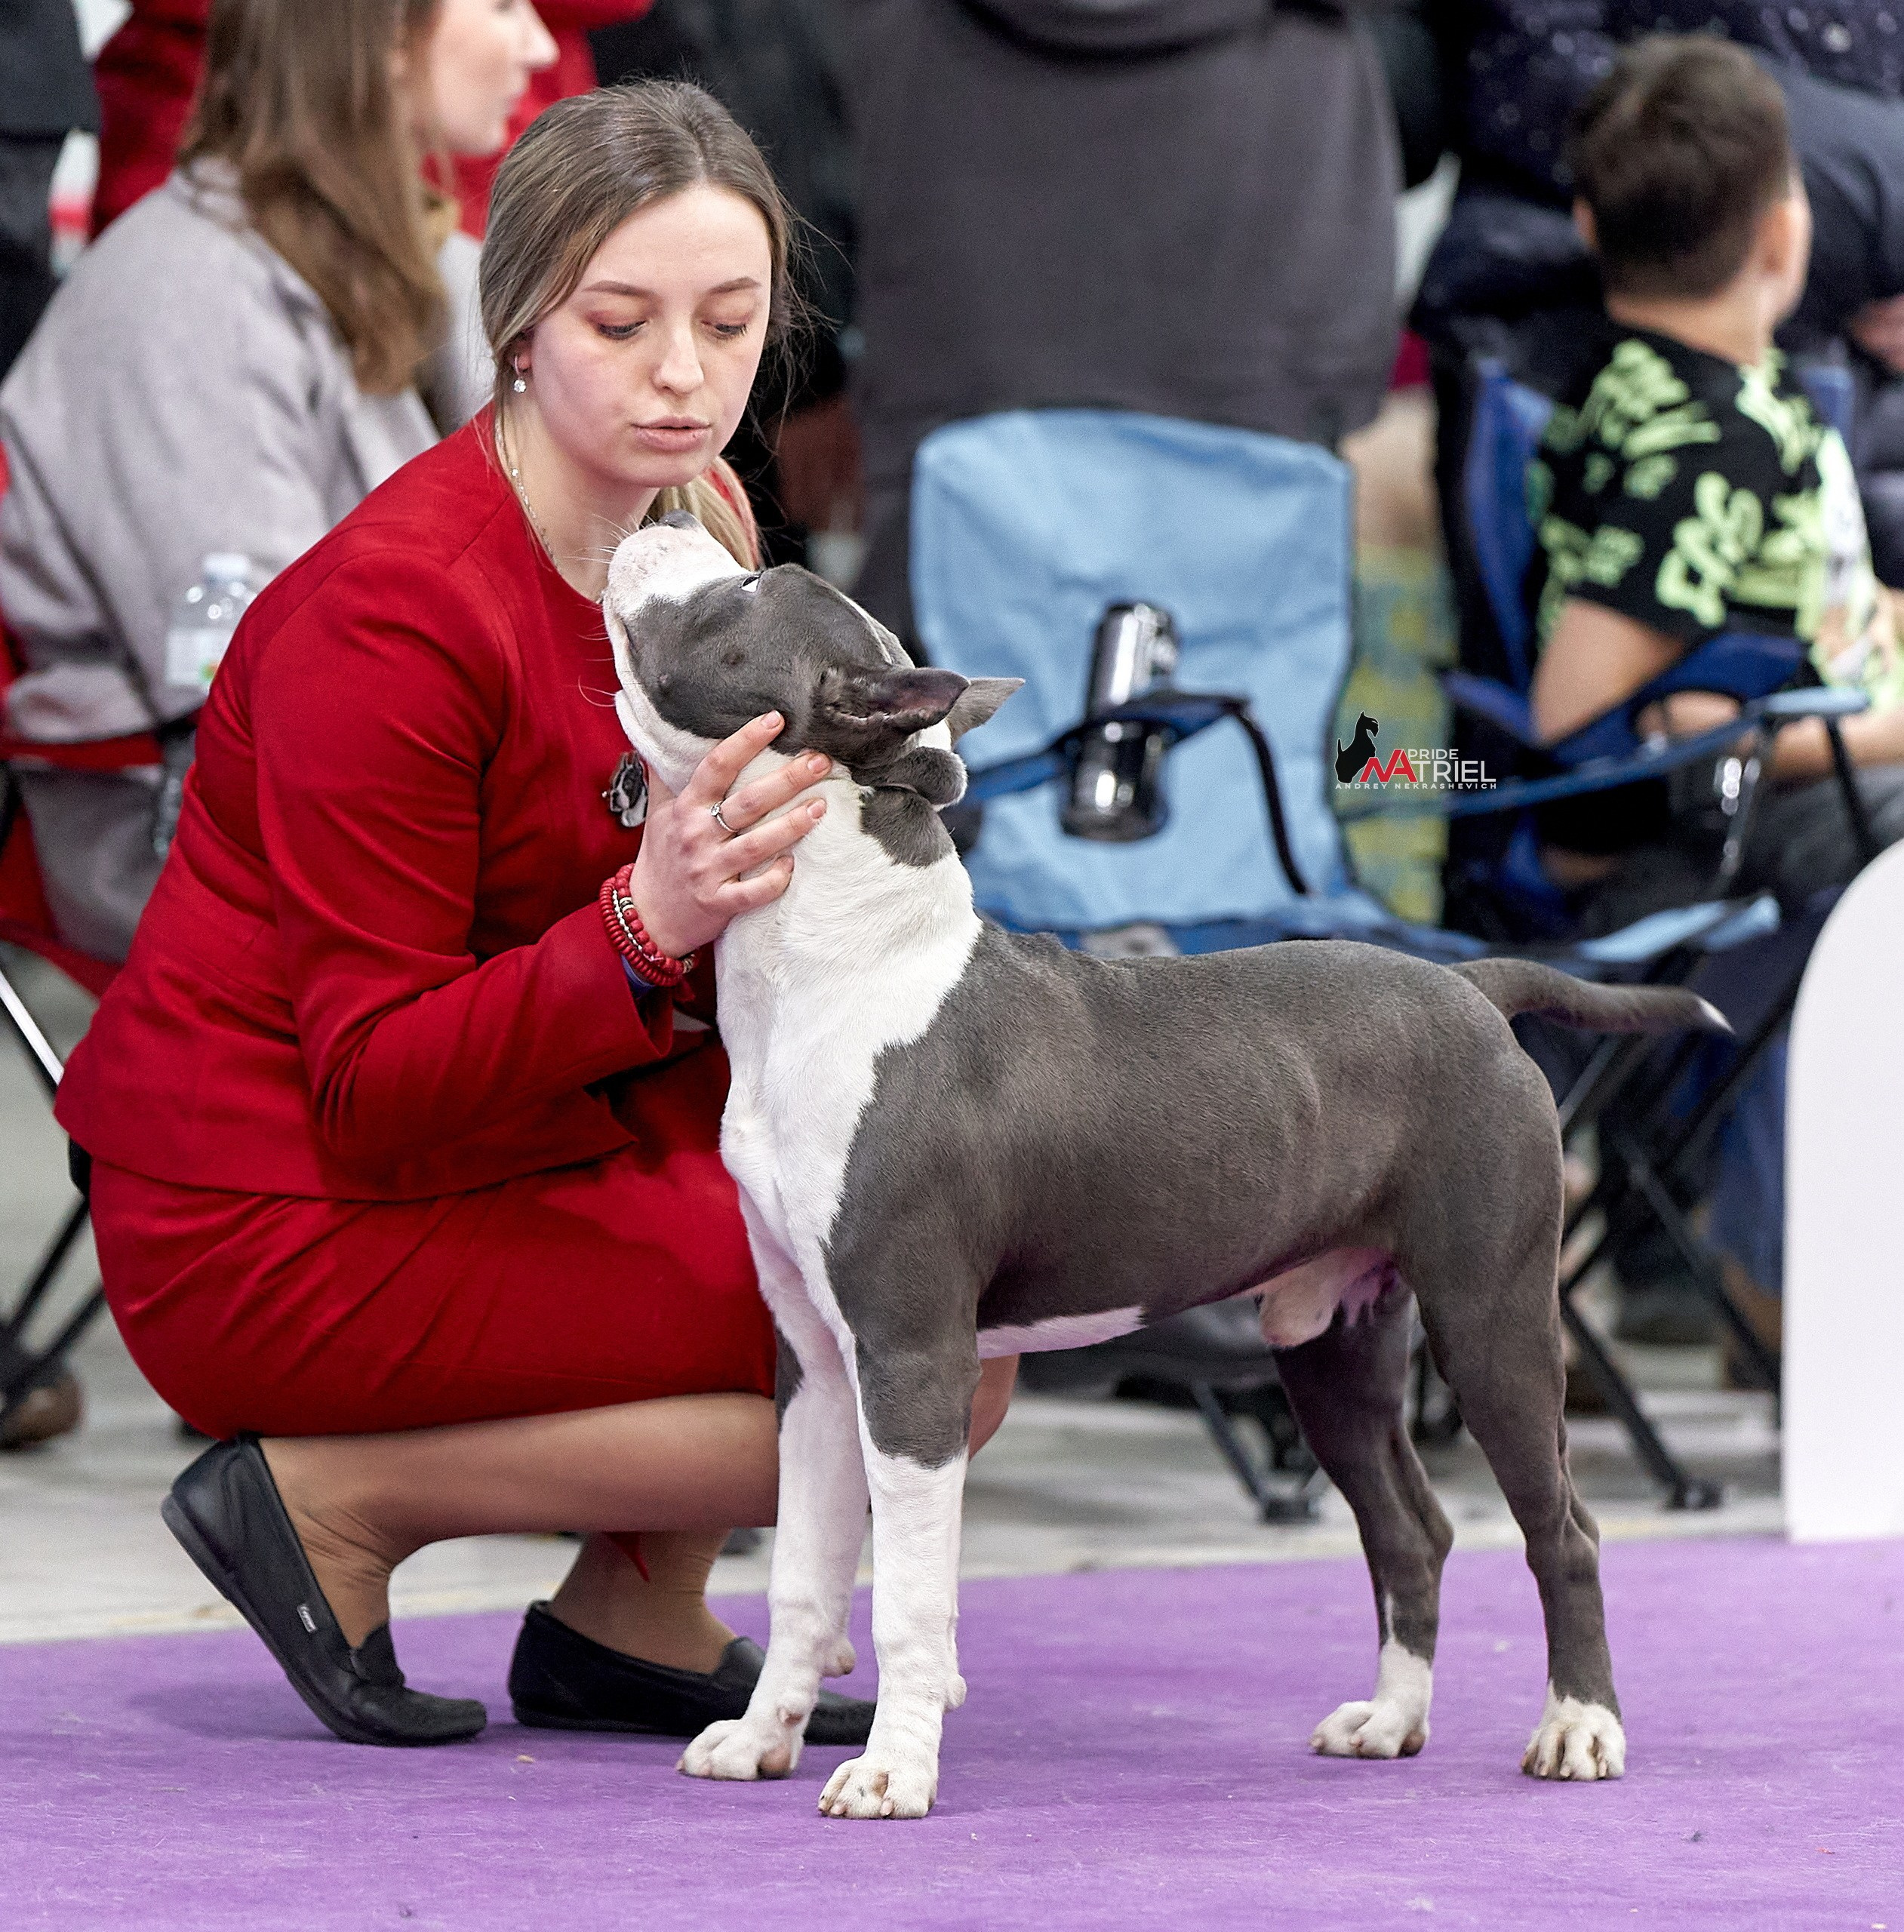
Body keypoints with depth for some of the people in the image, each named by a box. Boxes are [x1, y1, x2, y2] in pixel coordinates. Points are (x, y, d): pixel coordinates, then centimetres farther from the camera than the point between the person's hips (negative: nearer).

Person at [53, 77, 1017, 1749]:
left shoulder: (691, 537, 3)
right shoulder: (393, 608, -22)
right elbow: (373, 1088, -23)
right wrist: (650, 925, -37)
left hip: (520, 1147, 9)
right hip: (279, 1227, -9)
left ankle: (634, 1620, 8)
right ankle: (336, 1498, -6)